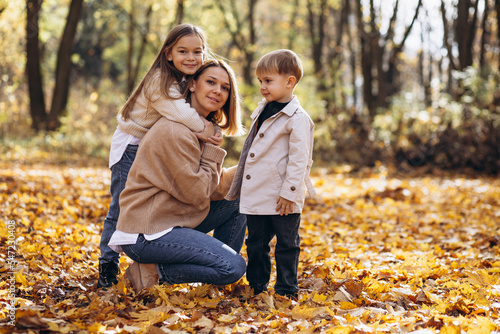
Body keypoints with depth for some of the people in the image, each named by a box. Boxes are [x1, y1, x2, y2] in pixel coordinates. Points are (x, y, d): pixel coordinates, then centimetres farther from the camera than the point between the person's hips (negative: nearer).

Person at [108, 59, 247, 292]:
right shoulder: (174, 132, -18)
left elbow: (213, 187, 12)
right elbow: (197, 193, -17)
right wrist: (211, 149, -10)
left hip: (173, 220, 10)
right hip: (145, 234, -10)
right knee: (234, 267, -17)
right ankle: (152, 273, -6)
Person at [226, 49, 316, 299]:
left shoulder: (297, 119, -13)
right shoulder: (262, 111, 13)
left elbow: (299, 159, -16)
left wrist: (289, 193, -18)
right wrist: (240, 184, 23)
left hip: (282, 199, -8)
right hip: (256, 196, 8)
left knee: (286, 245, 5)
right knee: (256, 243, 15)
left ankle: (286, 291, 15)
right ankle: (257, 286, 28)